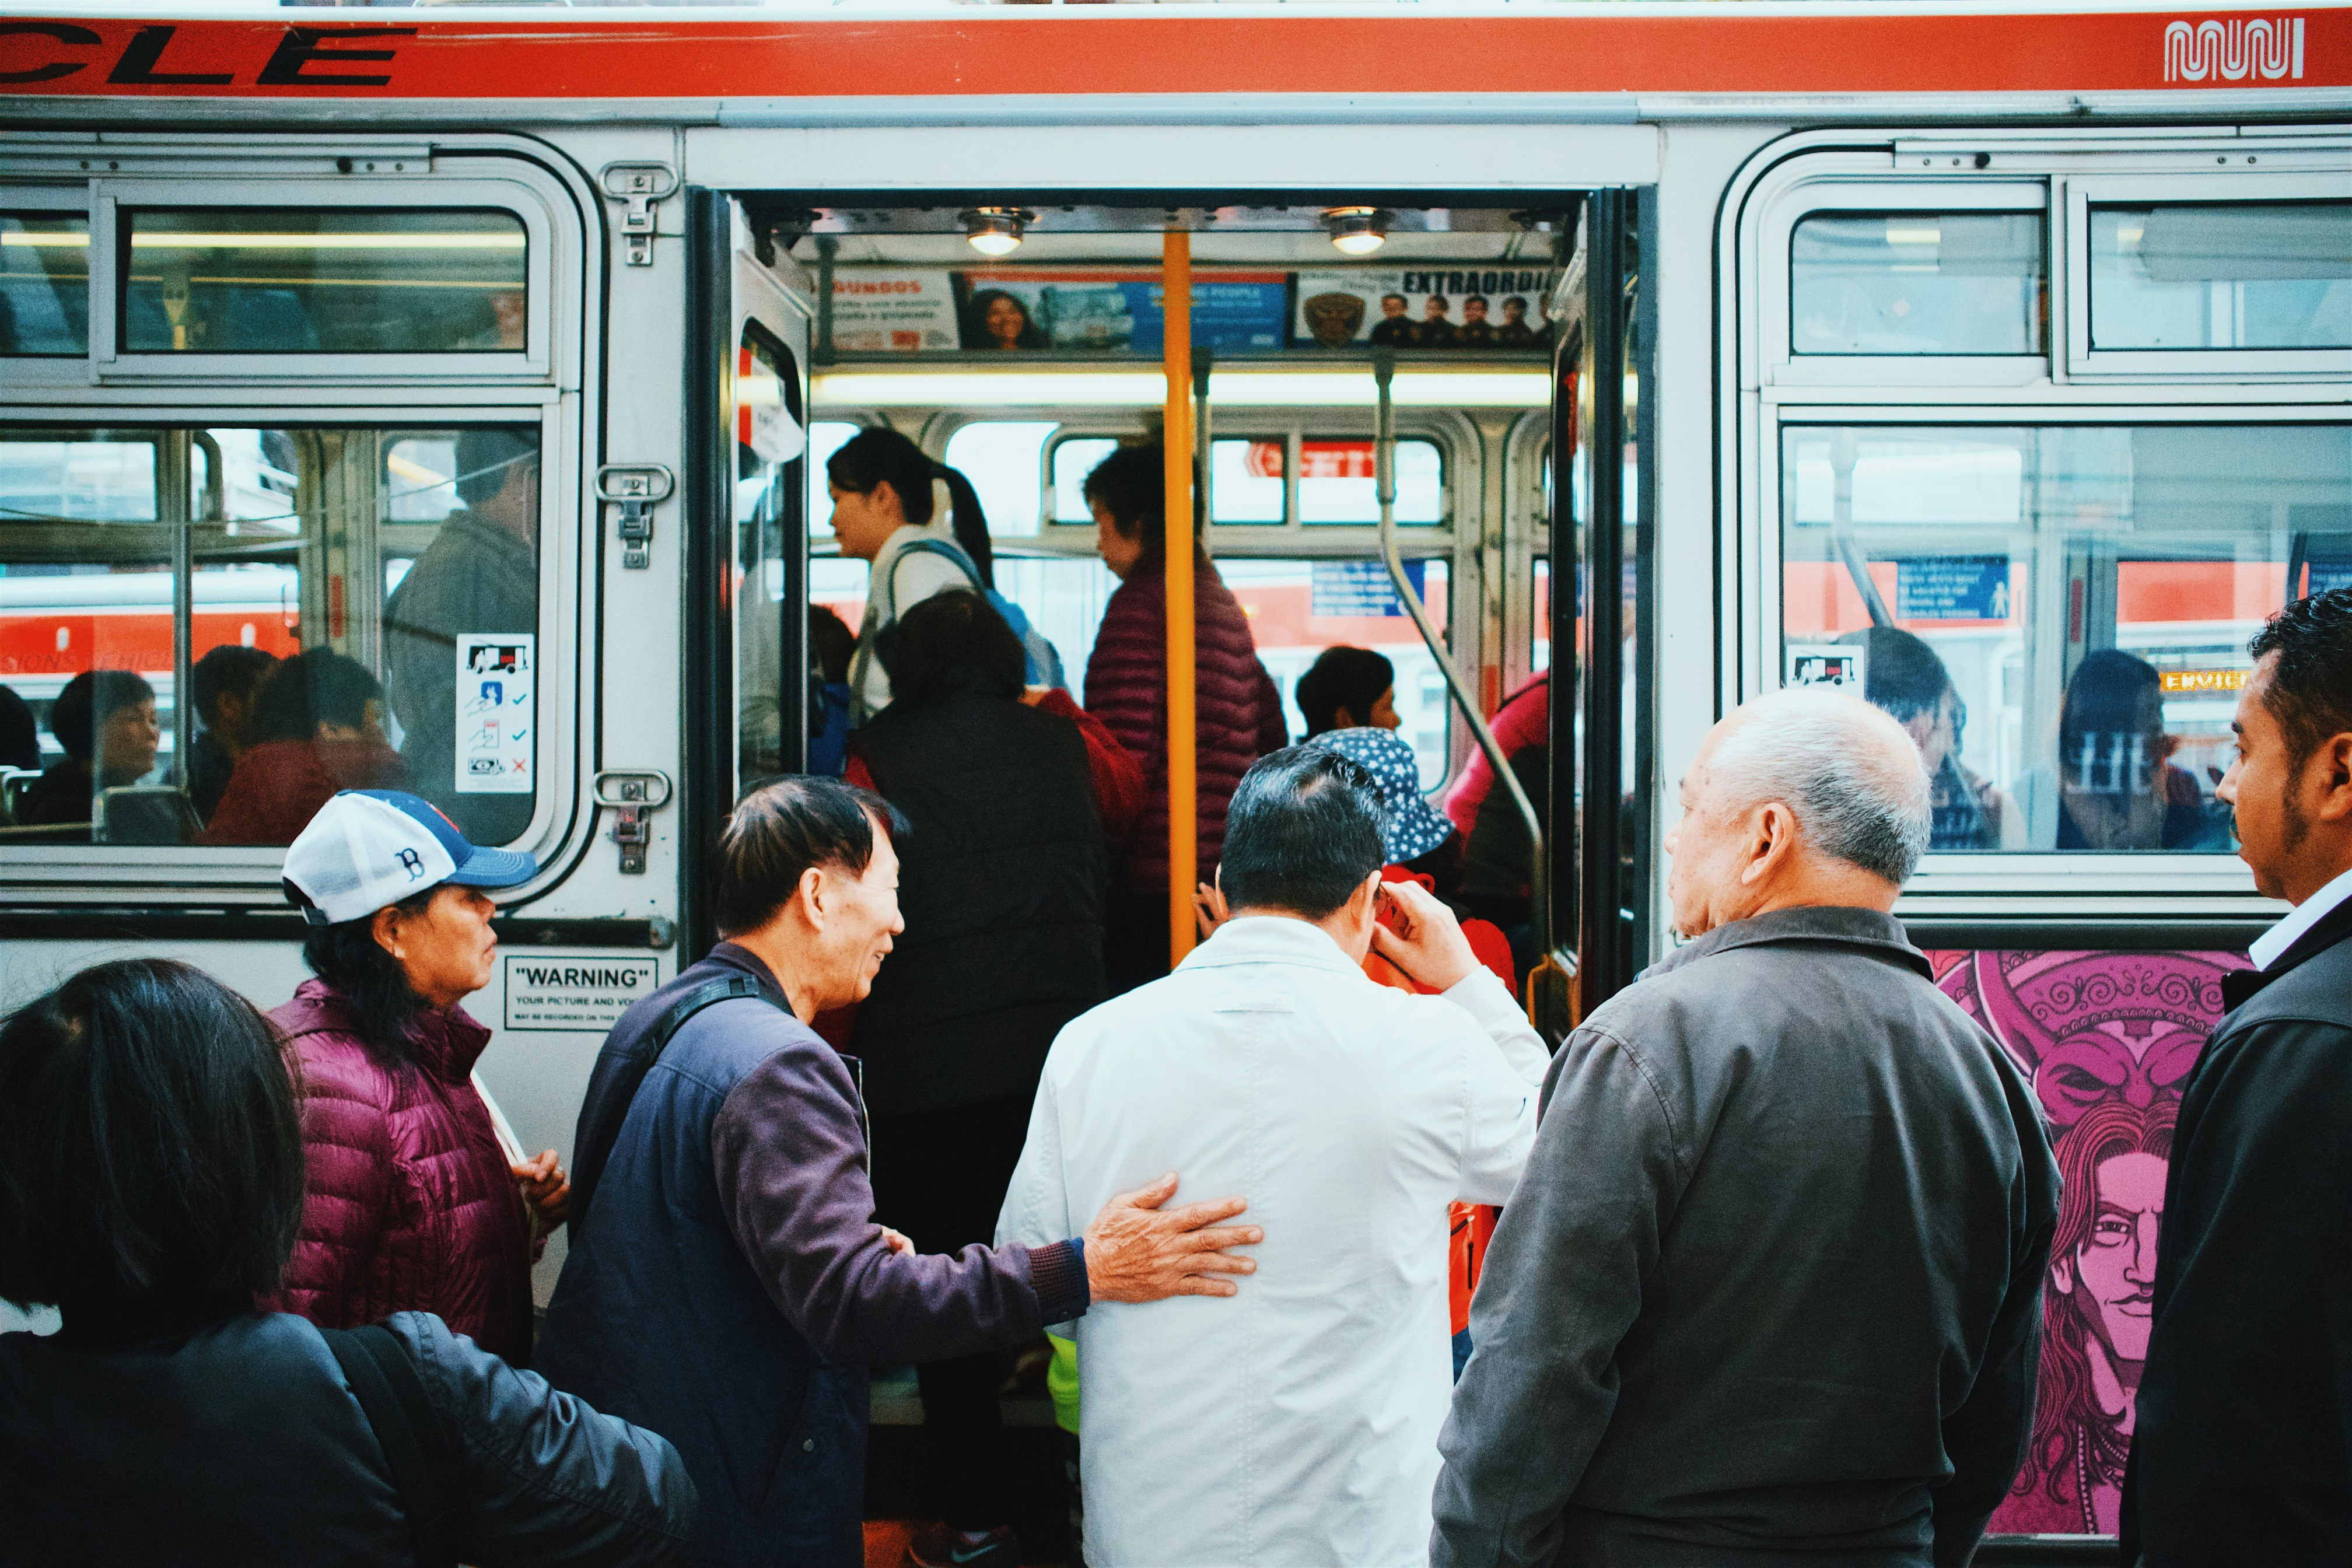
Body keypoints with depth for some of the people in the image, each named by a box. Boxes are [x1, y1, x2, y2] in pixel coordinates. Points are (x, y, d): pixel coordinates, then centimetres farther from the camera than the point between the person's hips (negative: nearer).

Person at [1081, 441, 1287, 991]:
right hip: (1227, 865, 9)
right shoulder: (1224, 602, 17)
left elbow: (1127, 756, -16)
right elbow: (1272, 734, 21)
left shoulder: (1140, 602, -8)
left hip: (1153, 876, -9)